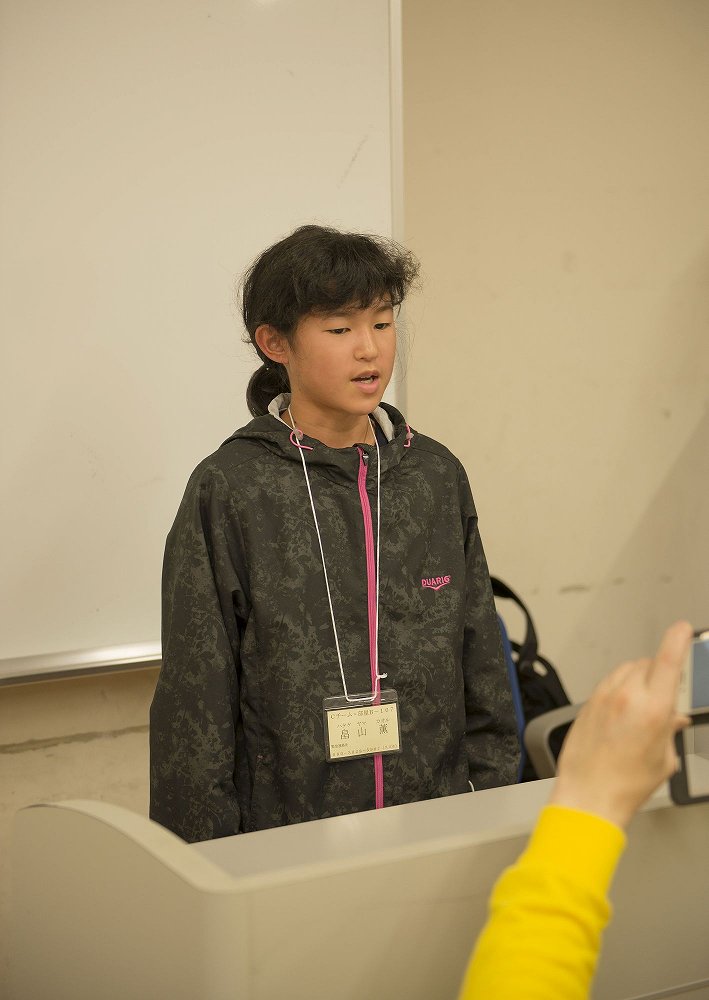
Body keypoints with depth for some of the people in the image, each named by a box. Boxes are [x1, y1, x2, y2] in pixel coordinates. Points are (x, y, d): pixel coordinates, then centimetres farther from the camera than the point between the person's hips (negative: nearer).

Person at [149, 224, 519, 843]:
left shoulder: (436, 474, 4)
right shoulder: (228, 489, -8)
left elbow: (482, 670, 9)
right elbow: (194, 701, -6)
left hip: (437, 827, 4)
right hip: (281, 832, -3)